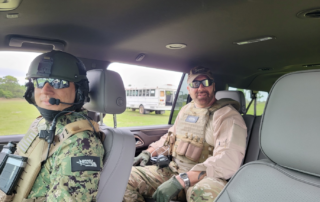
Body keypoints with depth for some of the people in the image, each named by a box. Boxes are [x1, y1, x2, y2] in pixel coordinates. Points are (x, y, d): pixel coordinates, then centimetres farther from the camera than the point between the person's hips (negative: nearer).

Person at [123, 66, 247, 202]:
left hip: (204, 178, -6)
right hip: (172, 170, 6)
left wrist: (181, 180, -30)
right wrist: (149, 152, 9)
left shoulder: (228, 116, -9)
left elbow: (229, 161, -23)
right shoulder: (186, 110, 16)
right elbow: (170, 137, 29)